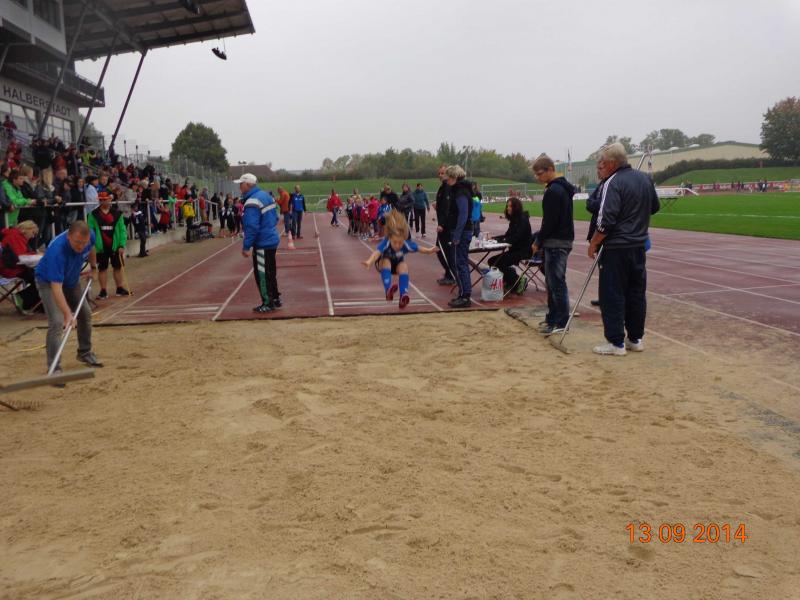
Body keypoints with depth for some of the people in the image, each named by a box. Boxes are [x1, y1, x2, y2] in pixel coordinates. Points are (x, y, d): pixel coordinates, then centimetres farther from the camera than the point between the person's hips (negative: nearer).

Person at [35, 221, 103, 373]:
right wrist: (67, 314, -50)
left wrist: (93, 266, 14)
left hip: (72, 279, 7)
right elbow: (56, 287, -45)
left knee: (85, 314, 16)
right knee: (57, 322, -20)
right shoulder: (57, 251, -42)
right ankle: (54, 368, -16)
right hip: (48, 282, -7)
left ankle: (85, 353, 36)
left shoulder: (90, 236, -24)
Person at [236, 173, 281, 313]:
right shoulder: (265, 195, 10)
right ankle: (275, 299, 26)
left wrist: (246, 246, -18)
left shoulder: (252, 202, -20)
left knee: (262, 275, 0)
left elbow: (252, 227, -24)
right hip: (272, 240, 9)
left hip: (262, 244, -9)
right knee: (270, 273, 18)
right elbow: (275, 218, 16)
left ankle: (267, 304, 6)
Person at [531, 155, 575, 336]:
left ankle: (561, 322, -2)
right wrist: (540, 240, 17)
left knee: (556, 281, -6)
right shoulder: (563, 187, 16)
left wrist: (538, 241, -9)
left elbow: (550, 221, -20)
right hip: (564, 239, 10)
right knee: (552, 280, 15)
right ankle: (553, 317, 23)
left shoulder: (553, 191, -17)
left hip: (556, 242, -10)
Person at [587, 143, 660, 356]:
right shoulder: (645, 179, 8)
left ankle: (616, 343, 3)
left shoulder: (613, 183, -16)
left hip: (616, 248, -8)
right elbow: (655, 207, 22)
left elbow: (606, 221, -20)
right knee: (636, 293, 14)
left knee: (612, 296, 0)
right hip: (639, 246, 8)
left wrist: (593, 243, -9)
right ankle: (636, 338, 21)